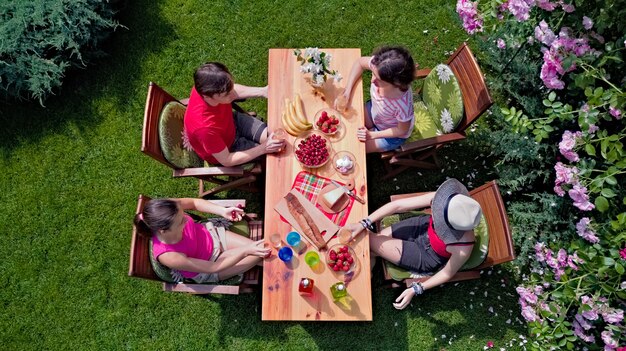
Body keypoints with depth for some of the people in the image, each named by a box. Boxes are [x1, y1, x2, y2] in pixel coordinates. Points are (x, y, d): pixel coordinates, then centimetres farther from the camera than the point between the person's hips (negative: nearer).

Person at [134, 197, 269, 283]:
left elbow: (194, 202, -8)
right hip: (205, 270, -4)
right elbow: (214, 268, -28)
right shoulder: (168, 256, -39)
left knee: (258, 250, -2)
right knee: (256, 256, -9)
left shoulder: (170, 210, -32)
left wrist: (223, 211, -21)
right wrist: (245, 251, -32)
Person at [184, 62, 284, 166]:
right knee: (272, 153, -2)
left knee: (274, 138, -1)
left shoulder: (205, 87, -28)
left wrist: (262, 91, -16)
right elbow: (226, 161, -28)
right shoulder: (204, 127, -44)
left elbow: (234, 91, -3)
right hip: (223, 152, -5)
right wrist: (263, 149, -30)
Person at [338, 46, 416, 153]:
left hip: (392, 134, -5)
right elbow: (360, 62, -11)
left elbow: (402, 130, -24)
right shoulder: (378, 65, -34)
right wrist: (347, 90, -21)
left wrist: (372, 135, -23)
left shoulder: (403, 104, -45)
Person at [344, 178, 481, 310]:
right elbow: (397, 205, -26)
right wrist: (363, 224, -28)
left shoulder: (463, 249, -39)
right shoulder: (443, 198, -33)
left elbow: (448, 273, -17)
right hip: (423, 228, 4)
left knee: (369, 240, -7)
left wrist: (415, 290, -18)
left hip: (427, 257, -4)